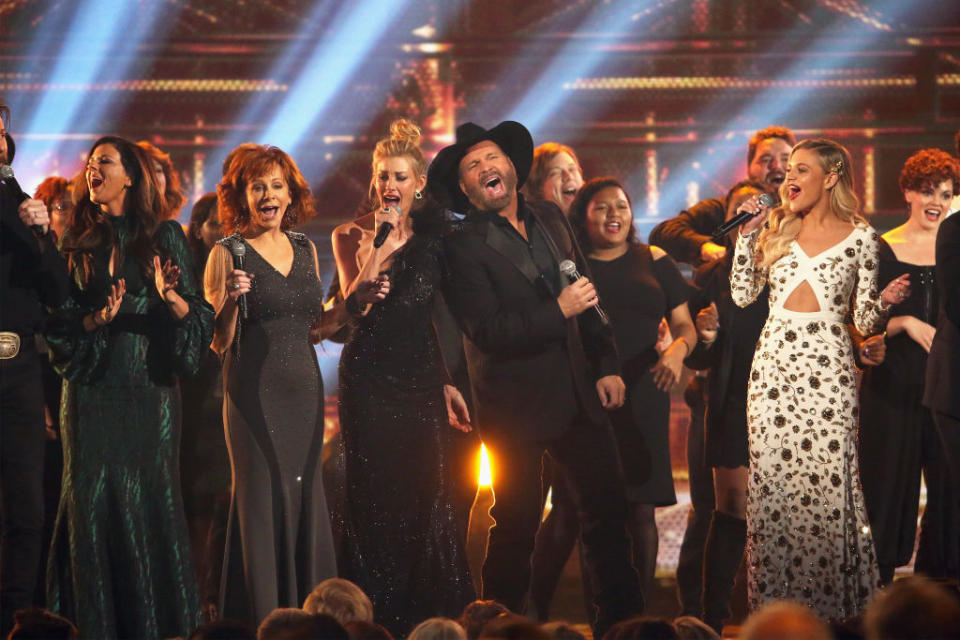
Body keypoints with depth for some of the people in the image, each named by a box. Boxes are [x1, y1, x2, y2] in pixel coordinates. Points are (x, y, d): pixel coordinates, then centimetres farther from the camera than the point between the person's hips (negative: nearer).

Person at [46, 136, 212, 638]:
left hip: (150, 386, -1)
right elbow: (56, 318, 7)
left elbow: (200, 317, 0)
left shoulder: (164, 236, 4)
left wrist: (171, 298, -20)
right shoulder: (78, 241, 9)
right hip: (92, 387, 1)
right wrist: (96, 319, -11)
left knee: (151, 497, -2)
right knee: (92, 498, -3)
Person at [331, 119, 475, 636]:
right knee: (375, 493, -3)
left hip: (423, 380, 3)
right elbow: (353, 304, -11)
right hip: (371, 379, -3)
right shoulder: (352, 236, 3)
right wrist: (380, 245, -18)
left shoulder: (432, 238, 11)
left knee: (428, 492, 0)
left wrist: (449, 381, 8)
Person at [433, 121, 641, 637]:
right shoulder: (465, 246, -11)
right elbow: (487, 332, -18)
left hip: (577, 395, 6)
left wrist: (607, 365, 10)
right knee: (516, 524, 0)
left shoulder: (551, 220, 9)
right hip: (517, 406, -6)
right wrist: (559, 312, -22)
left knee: (607, 507, 9)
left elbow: (587, 292, 16)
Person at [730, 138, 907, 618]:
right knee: (771, 479, 0)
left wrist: (884, 301, -15)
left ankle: (830, 602, 0)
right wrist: (747, 235, 3)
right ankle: (772, 597, 6)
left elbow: (864, 321, 6)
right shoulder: (776, 227, 12)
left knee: (828, 480, -7)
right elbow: (742, 294, 9)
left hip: (828, 368, -3)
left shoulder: (860, 237, 4)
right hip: (774, 363, 3)